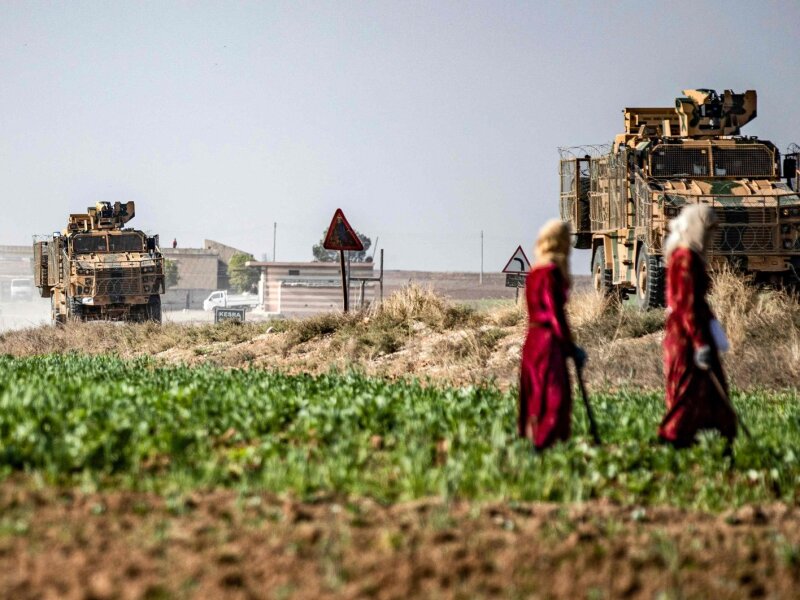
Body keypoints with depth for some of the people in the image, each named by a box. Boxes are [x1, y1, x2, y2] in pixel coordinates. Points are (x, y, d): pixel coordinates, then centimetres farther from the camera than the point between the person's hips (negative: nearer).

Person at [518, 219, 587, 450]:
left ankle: (532, 437, 13)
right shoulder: (552, 272, -13)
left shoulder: (534, 272, 13)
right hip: (549, 342, -9)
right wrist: (571, 347, -13)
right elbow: (556, 312, -16)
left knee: (535, 395, 11)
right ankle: (544, 442, -13)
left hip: (533, 340, 9)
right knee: (553, 395, -9)